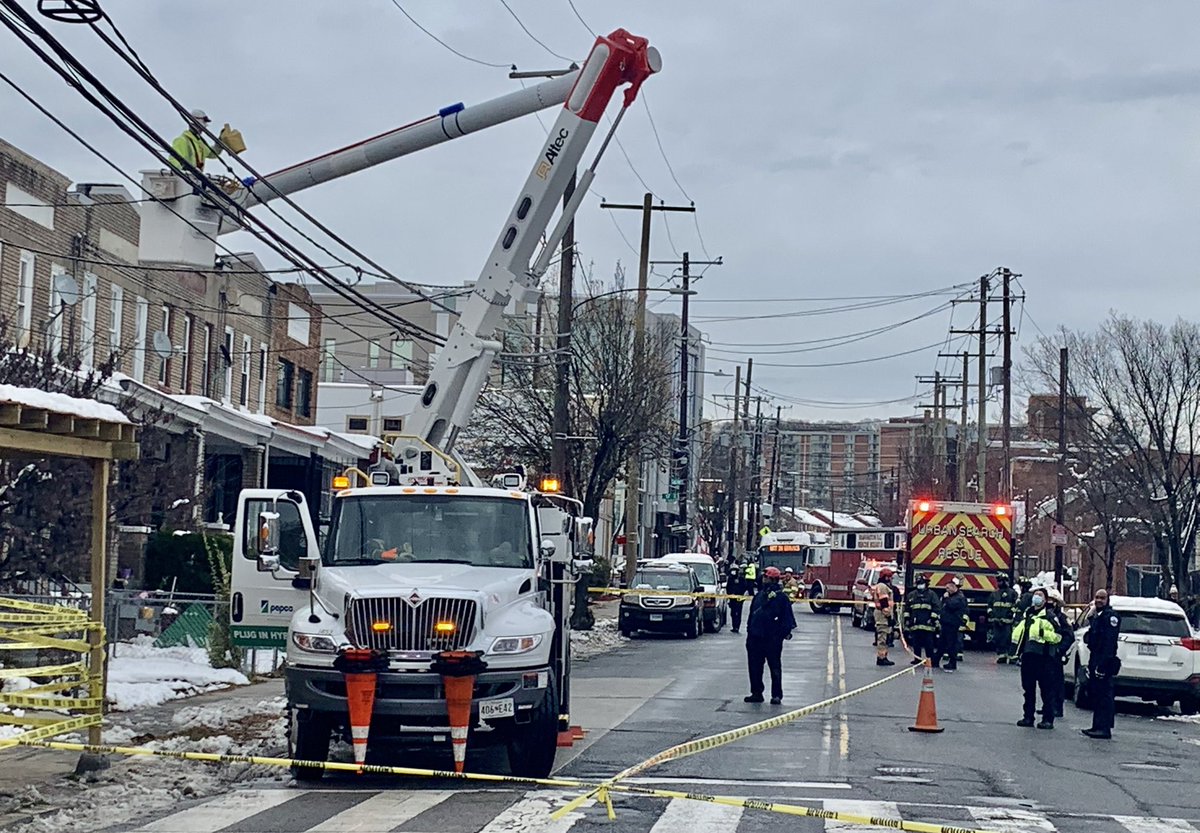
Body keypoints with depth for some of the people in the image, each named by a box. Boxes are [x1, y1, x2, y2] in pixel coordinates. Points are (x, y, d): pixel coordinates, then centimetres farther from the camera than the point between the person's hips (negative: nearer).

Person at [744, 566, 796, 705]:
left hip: (773, 638, -6)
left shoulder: (781, 597, -5)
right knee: (754, 666, 9)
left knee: (775, 667, -1)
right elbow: (752, 614, 19)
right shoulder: (759, 595, 14)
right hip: (755, 637, 7)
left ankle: (776, 695, 2)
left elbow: (787, 616, -7)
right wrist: (749, 630, 16)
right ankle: (756, 692, 18)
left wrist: (787, 631, -15)